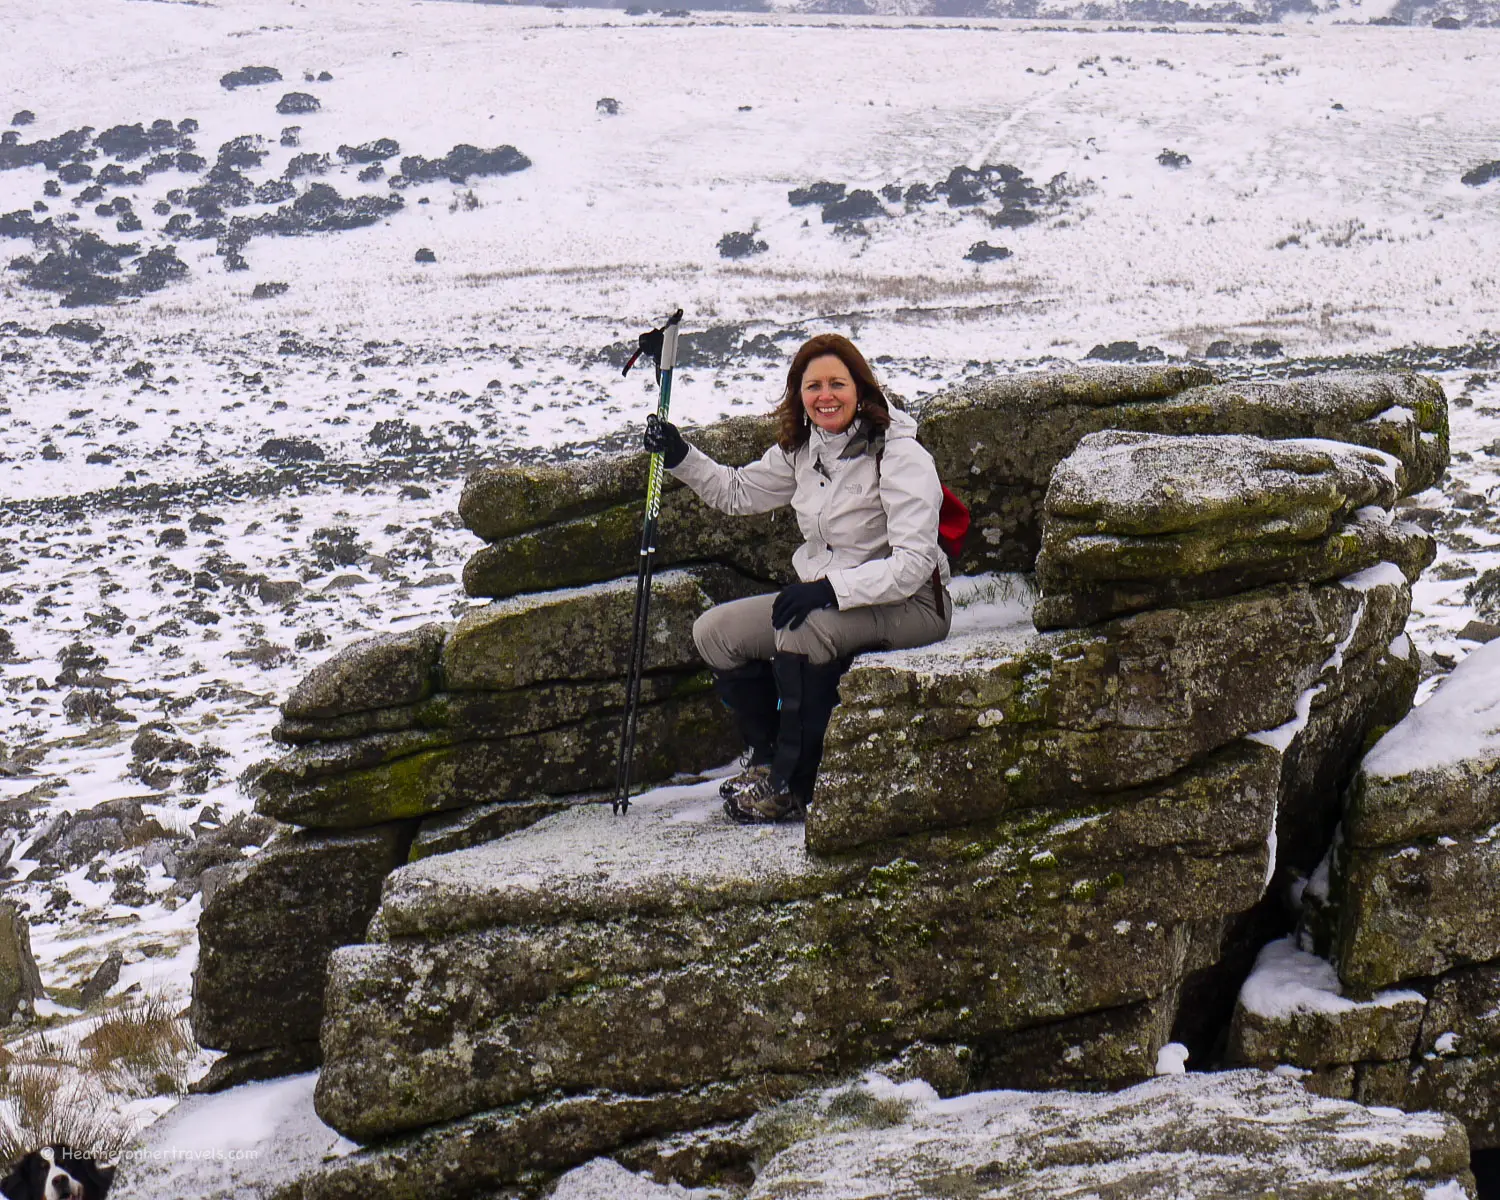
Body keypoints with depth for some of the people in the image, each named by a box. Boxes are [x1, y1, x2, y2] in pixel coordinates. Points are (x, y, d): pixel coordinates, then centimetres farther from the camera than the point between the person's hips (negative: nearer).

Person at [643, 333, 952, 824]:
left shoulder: (899, 455, -19)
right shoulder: (801, 449, 4)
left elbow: (913, 563, -26)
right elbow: (739, 492, 21)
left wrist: (832, 588, -34)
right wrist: (681, 457, 6)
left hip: (906, 605, -8)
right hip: (828, 598, 8)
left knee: (803, 629, -34)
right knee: (714, 631, -4)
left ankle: (795, 786, -23)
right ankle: (765, 754, 14)